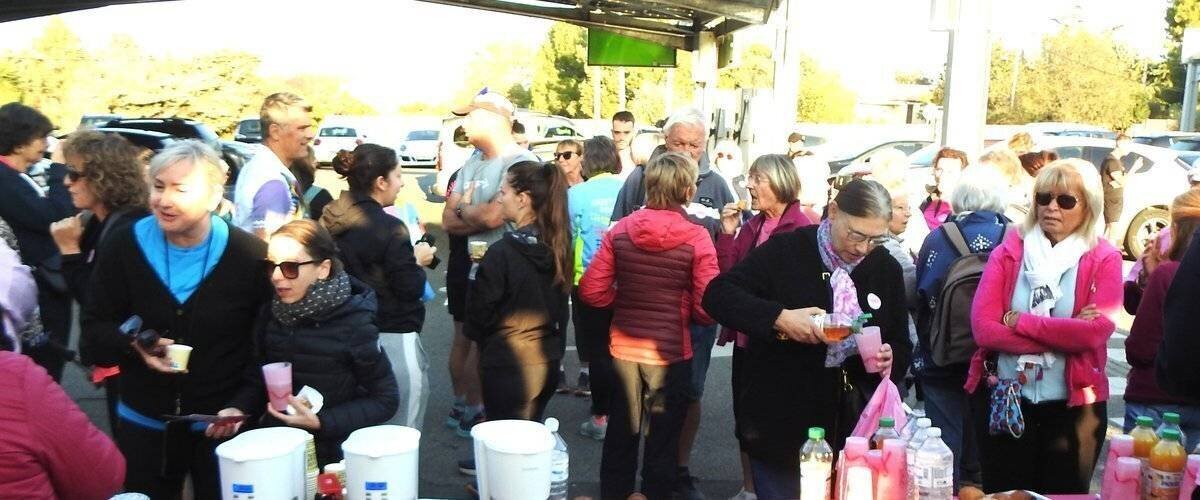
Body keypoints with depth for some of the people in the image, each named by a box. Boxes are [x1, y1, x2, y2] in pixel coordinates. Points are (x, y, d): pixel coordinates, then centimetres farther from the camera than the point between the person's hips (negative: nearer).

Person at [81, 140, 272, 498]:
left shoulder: (251, 255, -11)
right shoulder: (124, 247, -6)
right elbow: (95, 328, 0)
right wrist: (133, 345, -20)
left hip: (222, 423, -2)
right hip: (144, 422, 2)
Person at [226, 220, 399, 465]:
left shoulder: (354, 323, -15)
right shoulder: (272, 313, 0)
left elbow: (385, 400, -9)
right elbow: (257, 378, 12)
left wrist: (320, 422, -17)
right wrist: (238, 409, -7)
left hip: (334, 456, -4)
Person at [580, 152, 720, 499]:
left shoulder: (620, 230, -7)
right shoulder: (696, 239, -15)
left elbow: (592, 291, -7)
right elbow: (707, 310, -16)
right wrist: (680, 309, 4)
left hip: (623, 348, 3)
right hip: (671, 352, -3)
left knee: (620, 436, 20)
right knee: (662, 443, 14)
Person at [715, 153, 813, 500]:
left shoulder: (801, 230, -14)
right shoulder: (751, 226, 8)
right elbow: (726, 276, 4)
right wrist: (728, 233, -4)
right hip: (746, 337, 7)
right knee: (744, 416, 17)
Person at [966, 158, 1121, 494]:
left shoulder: (1104, 260, -2)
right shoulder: (1007, 252, -1)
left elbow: (1096, 331, -18)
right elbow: (983, 327, -14)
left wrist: (1019, 321, -16)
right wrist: (1066, 334, -18)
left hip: (1075, 406, 0)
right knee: (1001, 494, 12)